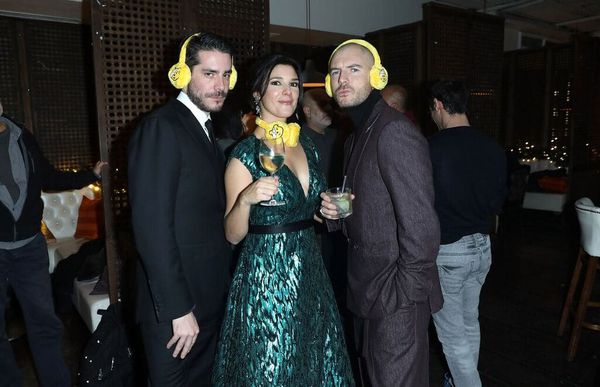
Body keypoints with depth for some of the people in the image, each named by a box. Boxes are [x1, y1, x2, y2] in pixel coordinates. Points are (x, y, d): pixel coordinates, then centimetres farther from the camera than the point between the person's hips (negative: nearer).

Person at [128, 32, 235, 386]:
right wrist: (178, 309, -21)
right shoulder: (161, 127, -17)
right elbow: (152, 227, -22)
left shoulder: (207, 128, 10)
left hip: (212, 300, 8)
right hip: (175, 307, -8)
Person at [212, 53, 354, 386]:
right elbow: (233, 235, -11)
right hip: (266, 276, -6)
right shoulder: (245, 153, -12)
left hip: (309, 270, 6)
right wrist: (246, 199, -28)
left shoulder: (306, 143, 6)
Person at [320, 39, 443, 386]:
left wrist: (404, 293, -18)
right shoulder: (357, 135, 13)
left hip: (398, 298, -9)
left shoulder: (395, 130, -18)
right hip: (370, 292, 9)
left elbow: (421, 226, -22)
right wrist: (336, 211, 1)